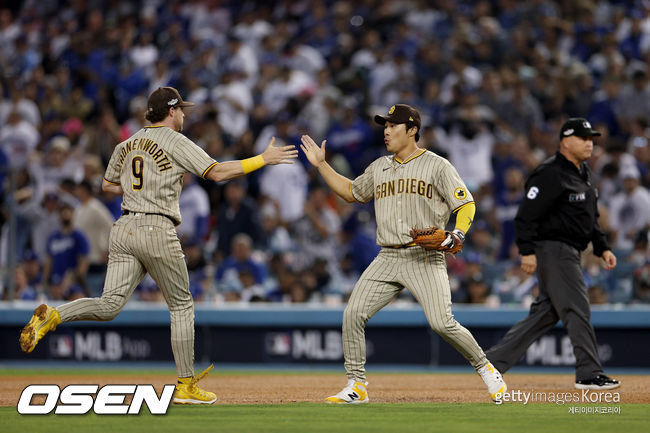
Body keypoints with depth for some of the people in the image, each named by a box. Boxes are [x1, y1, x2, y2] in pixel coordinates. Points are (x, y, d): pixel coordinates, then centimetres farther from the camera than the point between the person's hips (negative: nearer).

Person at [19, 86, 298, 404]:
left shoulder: (127, 145, 17)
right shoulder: (175, 142, -4)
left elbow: (107, 185, 28)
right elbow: (217, 172, -10)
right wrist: (263, 160, -4)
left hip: (123, 229, 6)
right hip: (156, 230, -6)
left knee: (110, 305, -1)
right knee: (181, 306, 7)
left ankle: (53, 315, -26)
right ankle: (186, 387, 10)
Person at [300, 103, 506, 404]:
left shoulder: (437, 166, 0)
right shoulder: (379, 168, 17)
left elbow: (466, 204, -2)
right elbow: (350, 192, 30)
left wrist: (457, 233, -20)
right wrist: (321, 165, 22)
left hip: (425, 258, -5)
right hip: (387, 260, 5)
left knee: (442, 323, -18)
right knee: (353, 314, -9)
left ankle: (485, 368, 4)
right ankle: (356, 387, 0)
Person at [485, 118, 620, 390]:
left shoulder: (584, 174, 17)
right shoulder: (551, 174, -14)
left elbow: (591, 219, 26)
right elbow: (526, 214, -18)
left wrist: (602, 248, 16)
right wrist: (527, 251, -24)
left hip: (568, 253, 10)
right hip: (552, 250, -10)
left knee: (546, 313, 10)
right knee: (577, 309, -10)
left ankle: (493, 361, 14)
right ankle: (589, 374, -7)